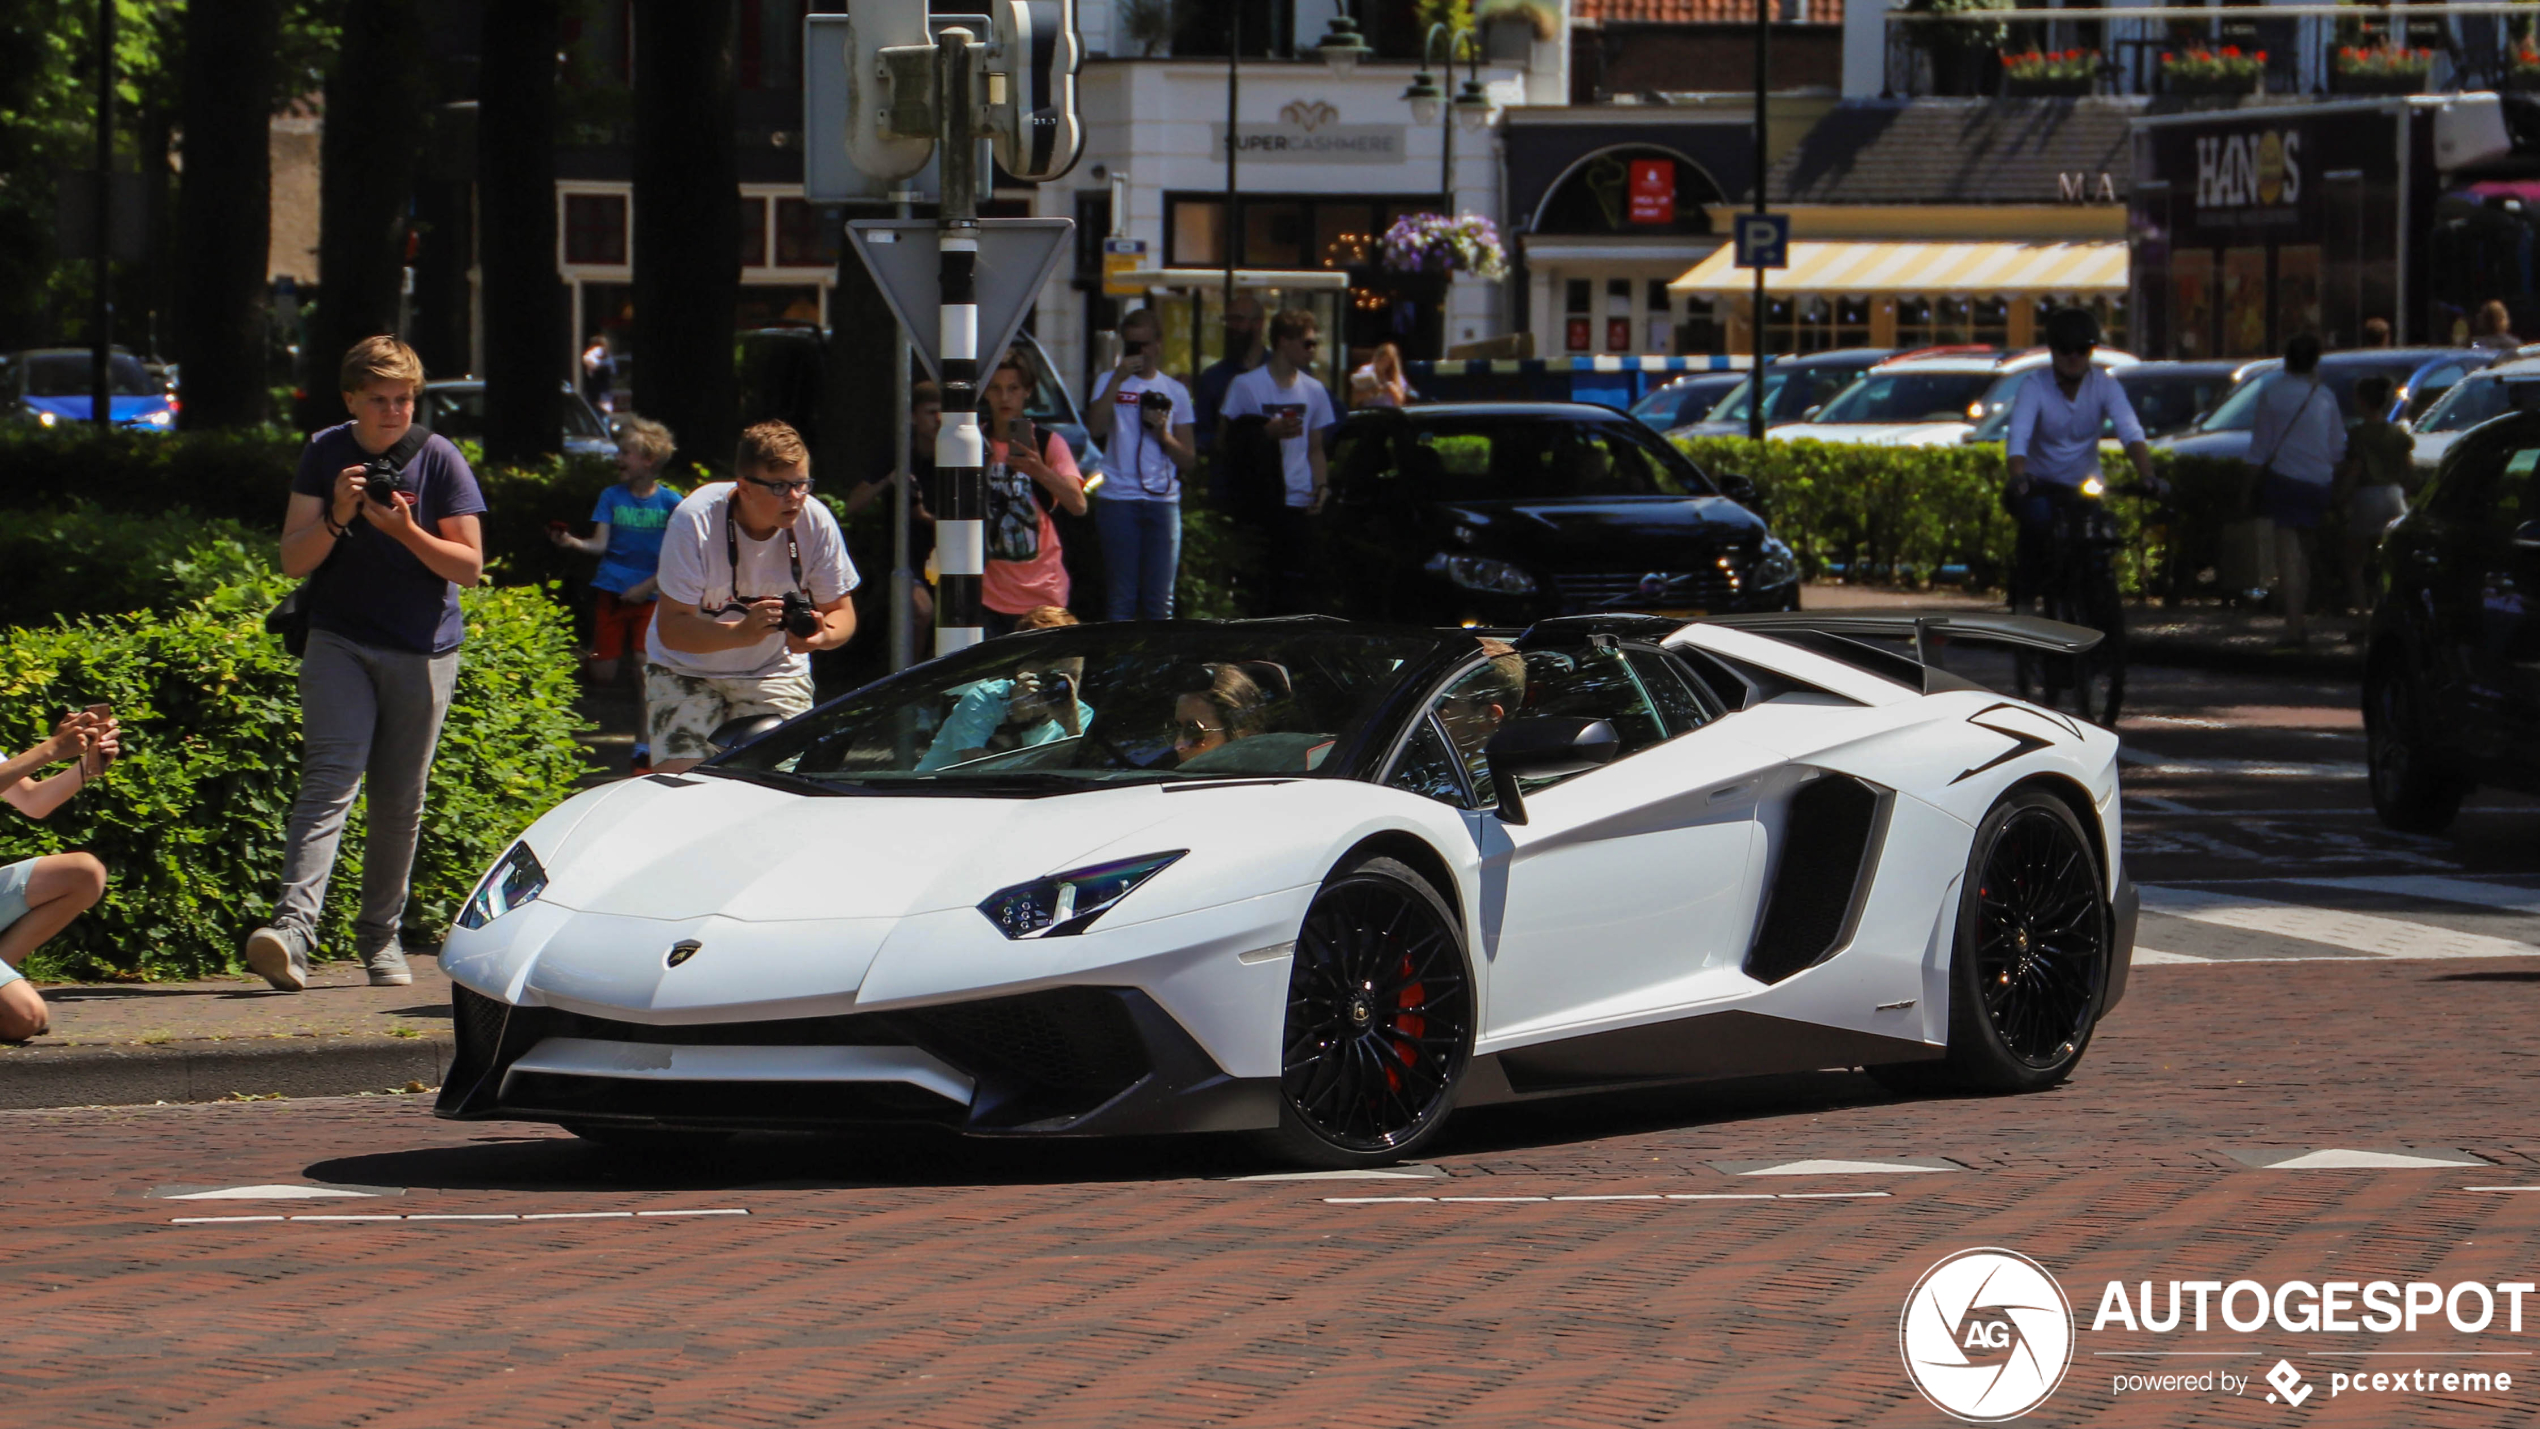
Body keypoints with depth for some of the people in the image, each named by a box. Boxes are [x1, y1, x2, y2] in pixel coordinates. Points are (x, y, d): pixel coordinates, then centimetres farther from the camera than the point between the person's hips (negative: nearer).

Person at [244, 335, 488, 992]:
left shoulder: (438, 459, -1)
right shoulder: (325, 454, 3)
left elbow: (469, 565, -2)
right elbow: (294, 560, 1)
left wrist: (405, 531, -18)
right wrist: (337, 518, -17)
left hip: (422, 651, 0)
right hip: (339, 642, 0)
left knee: (399, 802, 4)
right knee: (330, 777, -17)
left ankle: (380, 934, 19)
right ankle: (294, 924, -32)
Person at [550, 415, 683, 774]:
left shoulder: (670, 502, -1)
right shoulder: (612, 497, 5)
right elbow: (599, 544, -3)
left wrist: (647, 586, -9)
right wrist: (573, 542, -22)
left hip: (650, 595, -2)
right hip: (611, 591, 2)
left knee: (646, 670, -6)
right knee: (602, 676, -6)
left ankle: (643, 751, 1)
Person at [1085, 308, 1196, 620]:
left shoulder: (1175, 392, 15)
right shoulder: (1111, 382, 8)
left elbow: (1188, 459, 14)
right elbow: (1094, 428, -11)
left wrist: (1163, 434, -5)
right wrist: (1118, 378, -13)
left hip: (1163, 501, 2)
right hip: (1118, 498, -2)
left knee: (1159, 600, 1)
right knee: (1121, 597, -3)